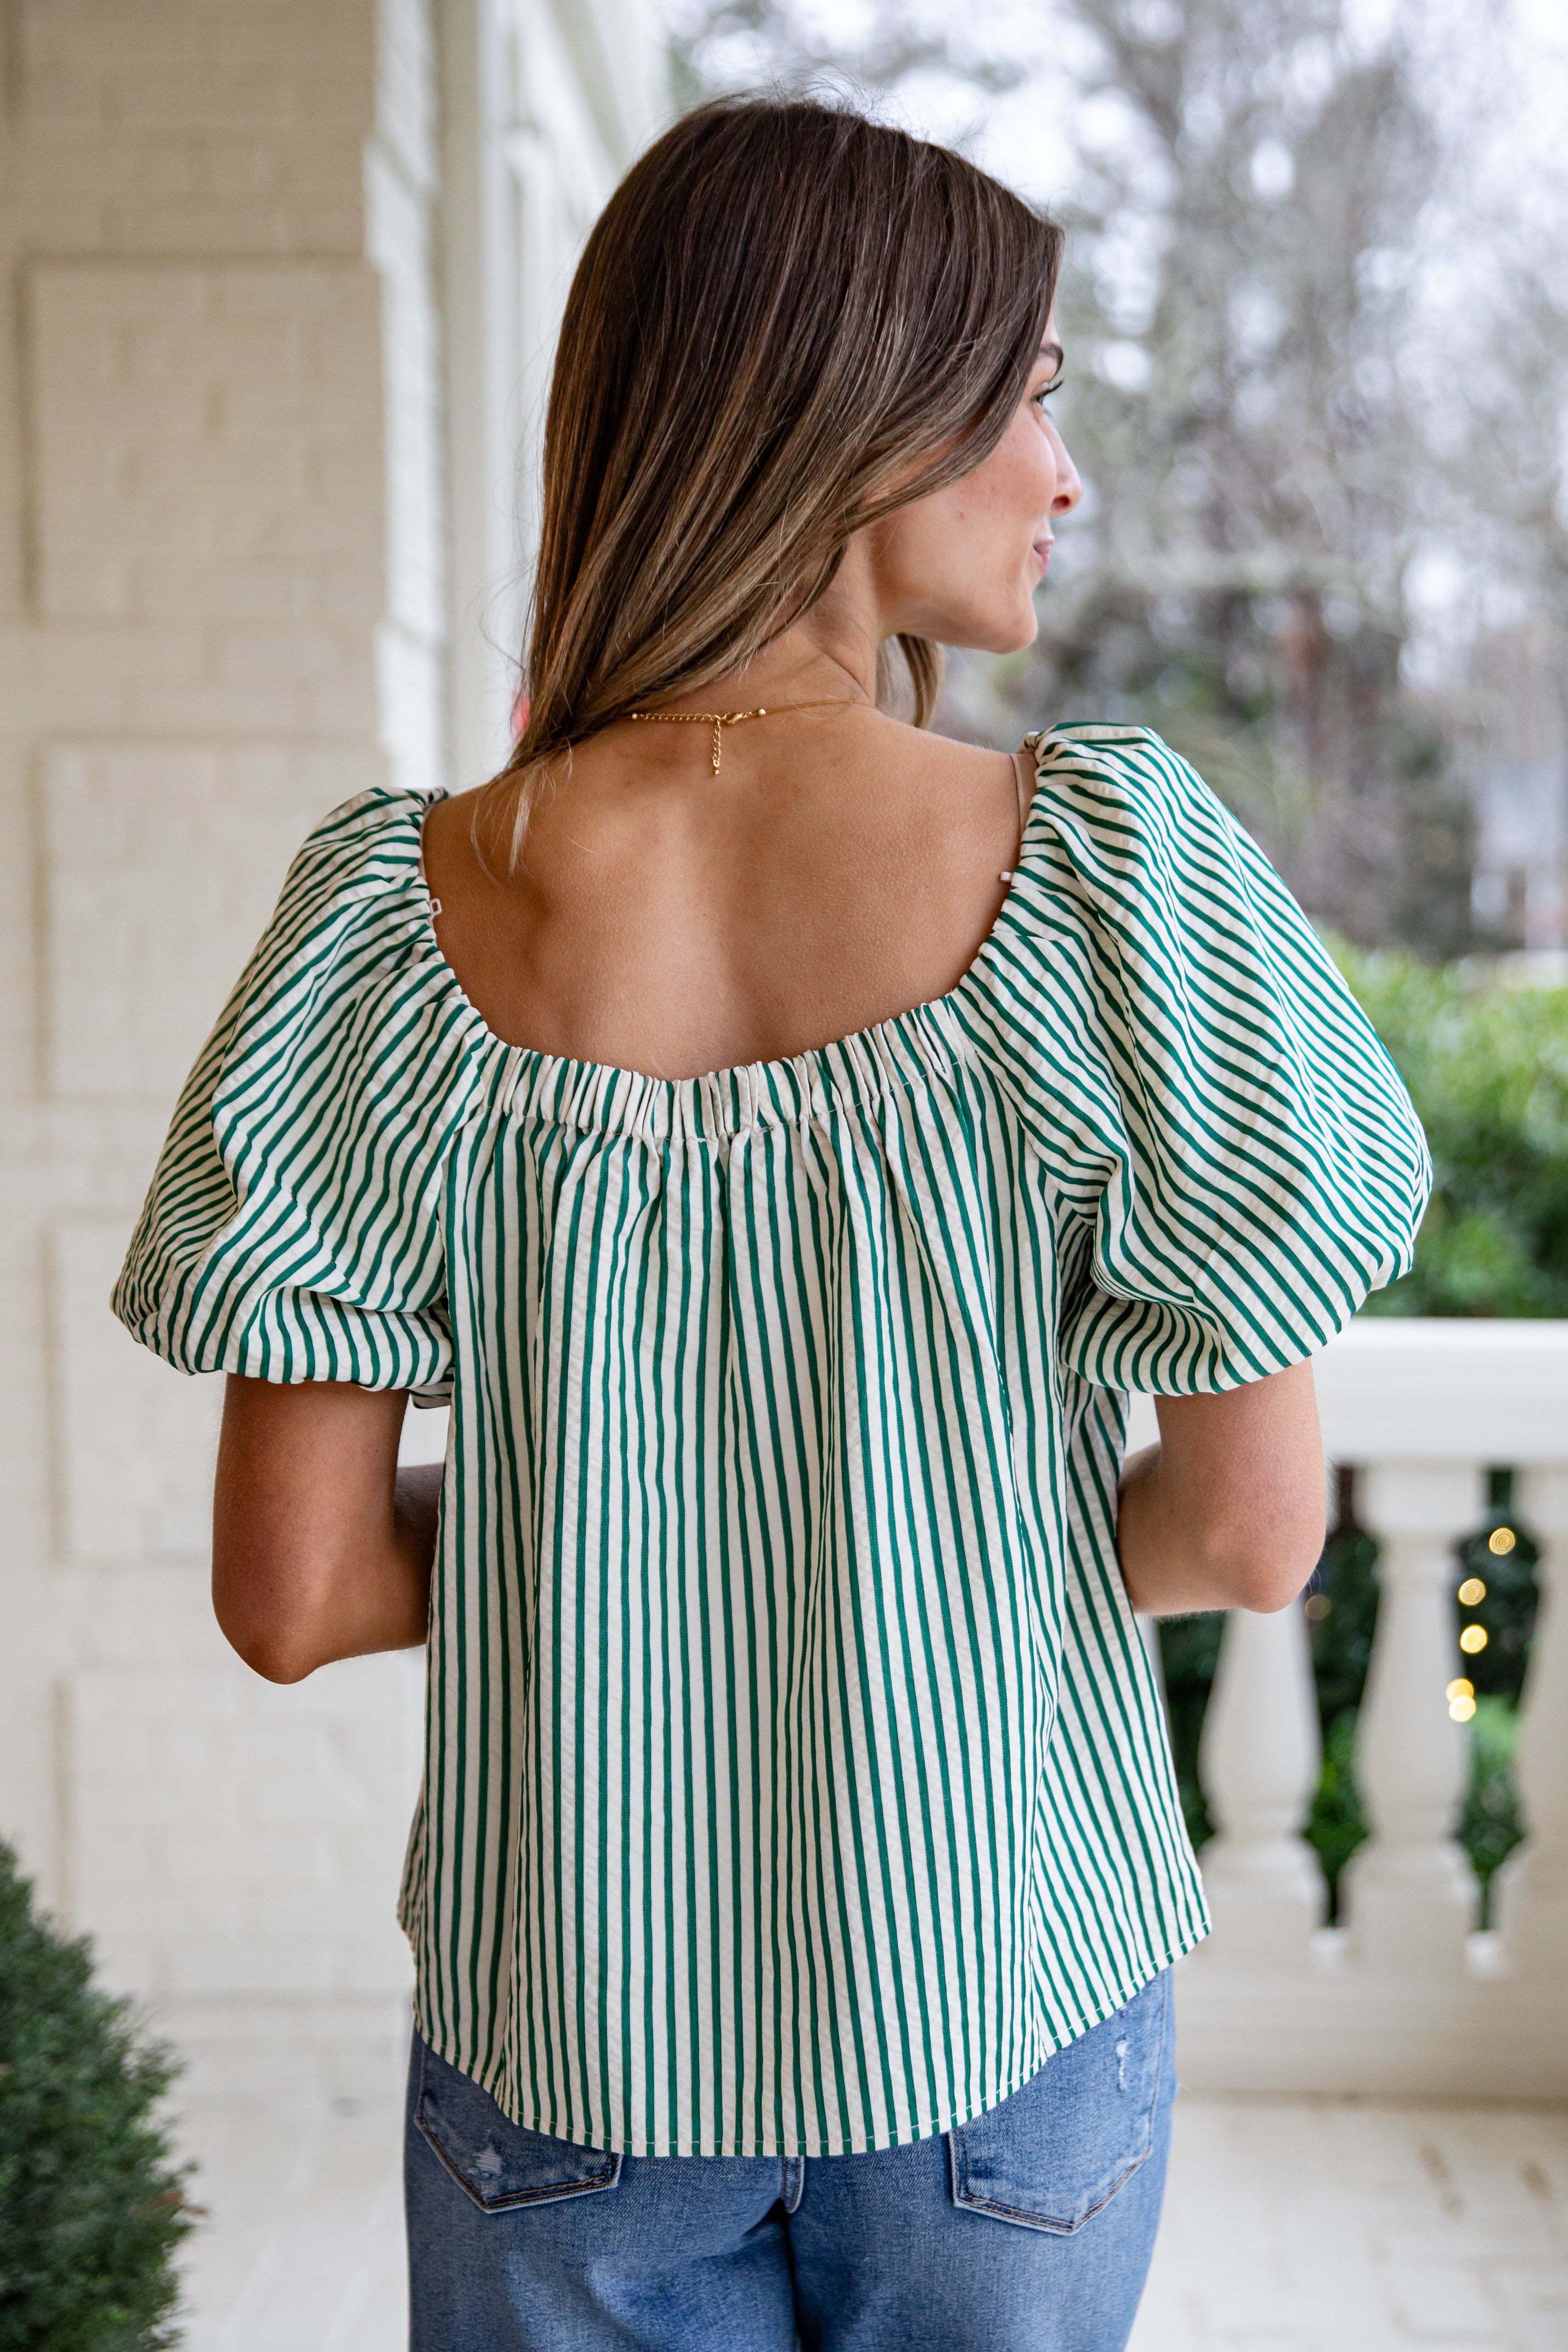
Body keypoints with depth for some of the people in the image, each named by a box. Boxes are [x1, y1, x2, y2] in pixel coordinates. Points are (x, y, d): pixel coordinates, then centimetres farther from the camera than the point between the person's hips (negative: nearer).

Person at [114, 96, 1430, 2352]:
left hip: (567, 2028, 1)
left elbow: (292, 1593, -11)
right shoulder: (1115, 858, -17)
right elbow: (1251, 1526, -13)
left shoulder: (400, 916, -13)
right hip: (1003, 2009, 0)